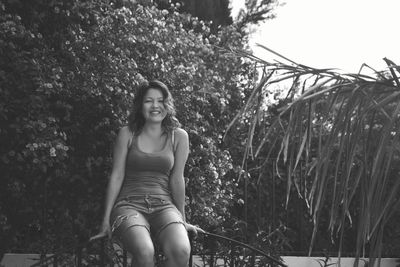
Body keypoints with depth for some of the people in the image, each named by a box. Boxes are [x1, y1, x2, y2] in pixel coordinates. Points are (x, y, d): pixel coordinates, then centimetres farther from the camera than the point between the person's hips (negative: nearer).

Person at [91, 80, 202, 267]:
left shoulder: (178, 137, 7)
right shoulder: (127, 134, 5)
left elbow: (177, 179, 9)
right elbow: (117, 176, 3)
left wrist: (182, 220, 12)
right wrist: (106, 221, 0)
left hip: (164, 205, 1)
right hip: (130, 204, -1)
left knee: (181, 251, -32)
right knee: (144, 252, -34)